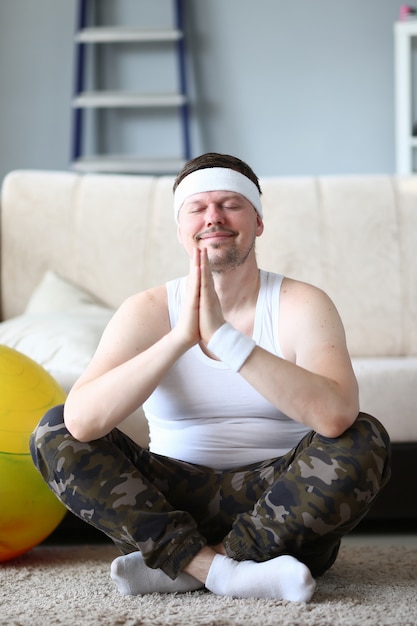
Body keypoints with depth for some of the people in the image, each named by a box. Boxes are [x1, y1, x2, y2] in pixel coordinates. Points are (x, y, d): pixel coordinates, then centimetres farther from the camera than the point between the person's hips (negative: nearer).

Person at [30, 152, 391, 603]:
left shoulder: (301, 305, -6)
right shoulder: (148, 312, -2)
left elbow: (335, 416, -28)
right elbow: (82, 421, -20)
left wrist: (224, 337, -32)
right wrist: (180, 337, -29)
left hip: (281, 502, -1)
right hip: (177, 498, 1)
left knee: (365, 441, -27)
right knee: (53, 432, -15)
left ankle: (178, 565, -19)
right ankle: (223, 572, -24)